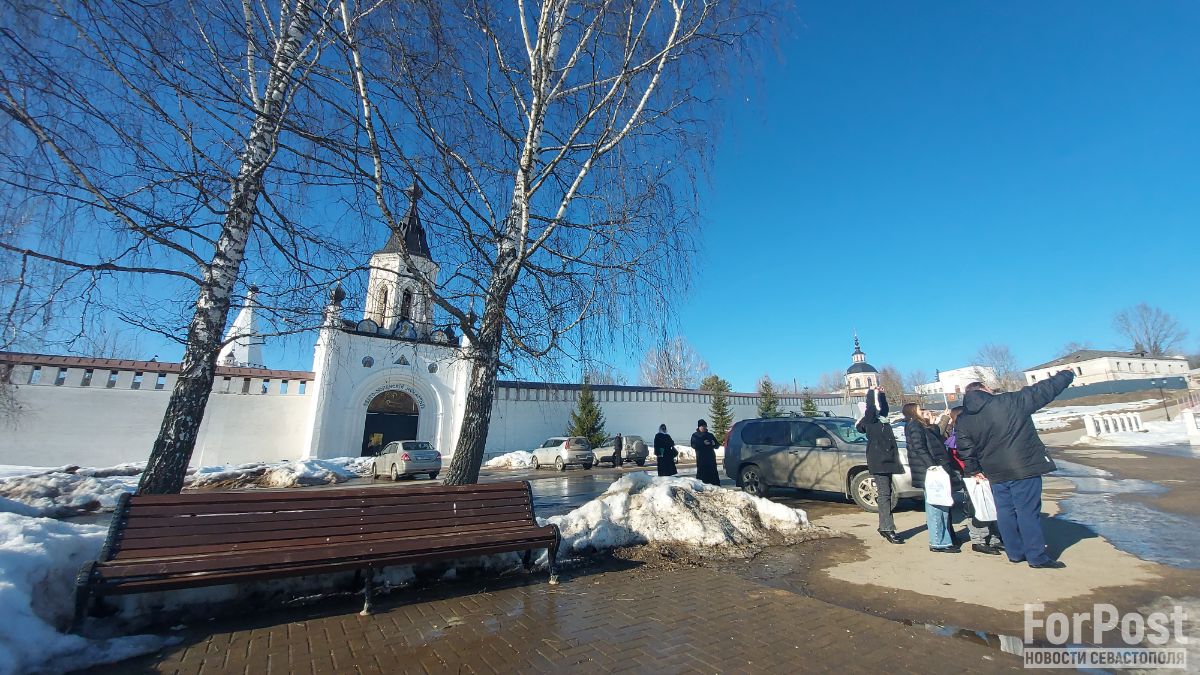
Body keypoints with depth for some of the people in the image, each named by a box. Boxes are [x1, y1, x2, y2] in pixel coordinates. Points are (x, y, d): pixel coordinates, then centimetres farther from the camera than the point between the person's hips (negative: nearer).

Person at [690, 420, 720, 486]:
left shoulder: (710, 435, 17)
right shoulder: (695, 436, 6)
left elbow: (717, 446, 17)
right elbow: (693, 445, -10)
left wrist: (713, 443, -7)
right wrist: (703, 443, -21)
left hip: (711, 458, 3)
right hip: (701, 458, -3)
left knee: (714, 473, 1)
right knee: (702, 473, -9)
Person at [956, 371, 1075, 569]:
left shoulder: (963, 420, 2)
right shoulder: (1010, 401, -8)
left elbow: (965, 450, 4)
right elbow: (1042, 391, 2)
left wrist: (973, 471, 17)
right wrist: (1066, 375, 19)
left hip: (996, 474, 4)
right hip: (1024, 468, -3)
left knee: (1005, 512, 13)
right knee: (1028, 512, 2)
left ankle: (1015, 552, 22)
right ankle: (1037, 556, 8)